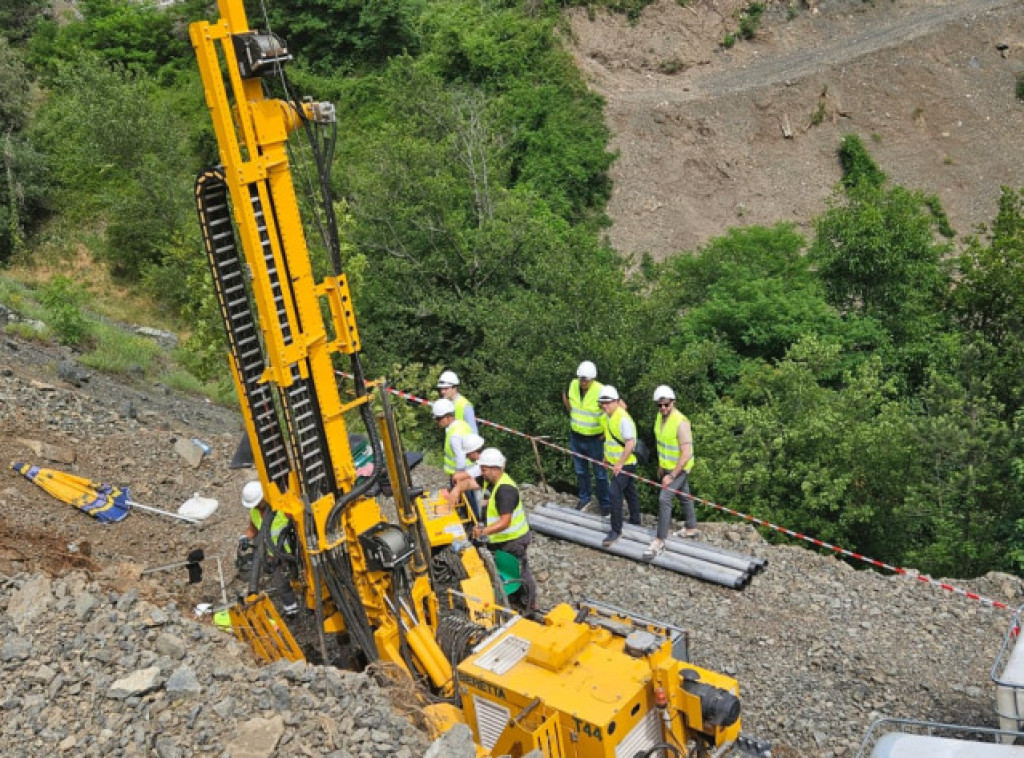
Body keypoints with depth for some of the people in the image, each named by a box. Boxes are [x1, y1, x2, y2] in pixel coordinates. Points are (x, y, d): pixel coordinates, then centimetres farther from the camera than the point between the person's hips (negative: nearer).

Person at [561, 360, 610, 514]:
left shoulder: (601, 391, -23)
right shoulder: (573, 385, -7)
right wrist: (565, 398, -5)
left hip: (594, 439, -5)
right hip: (576, 437, 5)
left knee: (600, 473, 8)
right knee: (580, 471, 20)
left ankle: (605, 503, 23)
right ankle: (584, 498, 38)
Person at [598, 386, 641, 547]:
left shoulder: (623, 418, -24)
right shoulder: (606, 417, 4)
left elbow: (631, 443, -29)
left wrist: (620, 463, -28)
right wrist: (606, 457, 22)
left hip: (625, 463, -9)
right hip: (616, 462, 9)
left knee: (614, 492, -16)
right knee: (629, 491, 22)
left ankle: (616, 530, -11)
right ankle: (635, 521, 39)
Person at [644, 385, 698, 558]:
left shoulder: (681, 422, -28)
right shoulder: (660, 416, -2)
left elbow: (686, 454, -28)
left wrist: (672, 476, -28)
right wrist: (661, 466, 17)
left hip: (679, 467, -8)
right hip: (667, 466, 8)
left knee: (664, 499, -15)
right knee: (684, 496, 23)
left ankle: (659, 541, -10)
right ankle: (691, 528, 42)